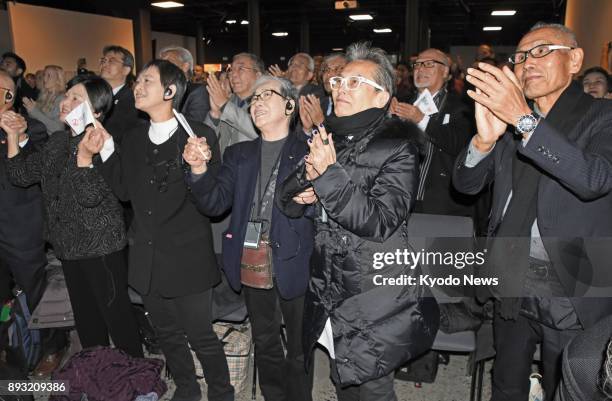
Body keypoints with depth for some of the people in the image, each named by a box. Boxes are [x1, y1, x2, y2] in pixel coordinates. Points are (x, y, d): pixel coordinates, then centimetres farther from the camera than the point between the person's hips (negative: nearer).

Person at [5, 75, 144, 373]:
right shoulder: (58, 142, 8)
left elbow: (91, 196, -24)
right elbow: (21, 175, 7)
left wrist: (84, 153, -34)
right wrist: (12, 135, -2)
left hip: (100, 244, -8)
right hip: (69, 244, 8)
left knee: (115, 312, 2)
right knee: (85, 315, 19)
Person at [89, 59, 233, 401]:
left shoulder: (199, 135, -11)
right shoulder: (134, 139, 8)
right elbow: (125, 190, 7)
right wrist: (105, 150, -1)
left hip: (188, 257, -6)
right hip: (147, 258, 6)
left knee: (201, 336, 5)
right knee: (168, 334, 21)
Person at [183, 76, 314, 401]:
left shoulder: (308, 151, -2)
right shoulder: (239, 154, 11)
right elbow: (214, 204, 3)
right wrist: (199, 169, -14)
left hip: (293, 263, -4)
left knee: (299, 347, 10)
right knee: (265, 344, 19)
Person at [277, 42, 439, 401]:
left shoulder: (397, 146, -12)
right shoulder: (326, 139, 7)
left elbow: (380, 222, -22)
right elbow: (287, 202, 10)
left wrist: (330, 174, -26)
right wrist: (306, 180, -12)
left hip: (373, 307, -6)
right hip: (329, 297, 6)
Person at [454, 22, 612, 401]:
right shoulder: (508, 115, 6)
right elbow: (466, 183, 0)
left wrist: (524, 119, -31)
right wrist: (485, 138, -20)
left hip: (573, 289, -3)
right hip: (512, 283, 4)